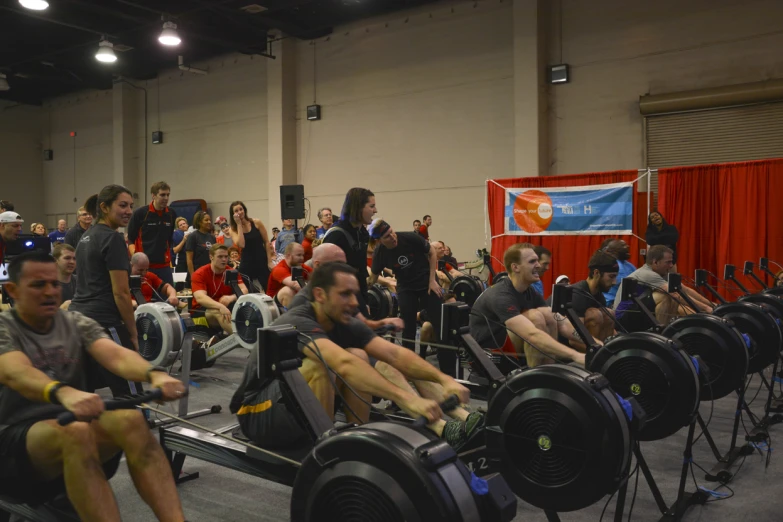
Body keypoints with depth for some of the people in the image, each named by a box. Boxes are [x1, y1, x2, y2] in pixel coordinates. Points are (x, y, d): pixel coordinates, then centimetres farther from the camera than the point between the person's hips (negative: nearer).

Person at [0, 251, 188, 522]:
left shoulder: (78, 324, 8)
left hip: (71, 428, 4)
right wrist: (63, 393, -50)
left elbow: (114, 354, -12)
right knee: (74, 430, -37)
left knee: (130, 420, -29)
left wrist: (154, 374, -36)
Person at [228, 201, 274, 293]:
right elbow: (241, 244, -17)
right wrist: (239, 224, -12)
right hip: (247, 264, 1)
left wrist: (270, 261, -5)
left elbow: (266, 242, 2)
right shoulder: (233, 229, 1)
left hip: (262, 261, -1)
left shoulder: (257, 223, -1)